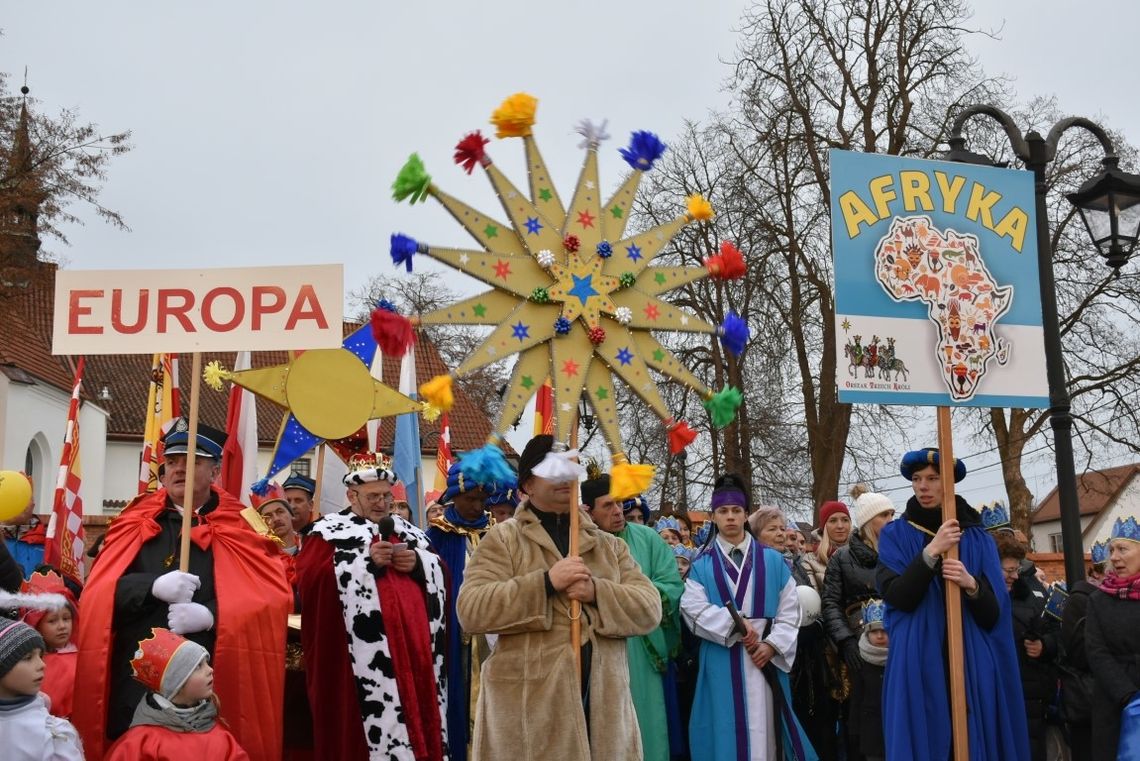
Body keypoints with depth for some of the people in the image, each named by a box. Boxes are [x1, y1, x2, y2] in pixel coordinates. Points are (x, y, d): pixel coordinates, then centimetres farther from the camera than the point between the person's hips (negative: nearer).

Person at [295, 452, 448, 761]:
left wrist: (418, 563, -3)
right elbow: (310, 580, -10)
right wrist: (367, 560, -15)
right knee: (370, 725, -8)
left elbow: (439, 574, 18)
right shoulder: (329, 532, 3)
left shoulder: (408, 532, 21)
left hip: (413, 645, 5)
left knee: (415, 715, 6)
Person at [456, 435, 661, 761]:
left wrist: (596, 592, -12)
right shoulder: (502, 539, 3)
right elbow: (470, 610, -9)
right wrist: (546, 582, -17)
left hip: (601, 704, 4)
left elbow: (650, 608, 6)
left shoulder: (610, 545, 16)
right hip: (526, 705, -4)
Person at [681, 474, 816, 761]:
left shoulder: (772, 560, 10)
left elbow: (789, 609, 5)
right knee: (728, 729, -1)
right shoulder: (702, 565, 7)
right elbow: (694, 608, -6)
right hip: (722, 662, -1)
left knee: (765, 731, 1)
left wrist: (772, 645, -8)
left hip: (765, 658, 1)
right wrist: (734, 624, -17)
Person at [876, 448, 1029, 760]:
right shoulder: (895, 535, 5)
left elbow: (993, 615, 2)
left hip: (972, 666, 1)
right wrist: (931, 551, -17)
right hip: (918, 667, -1)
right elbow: (895, 597, -10)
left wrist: (971, 585, -18)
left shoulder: (978, 538, 8)